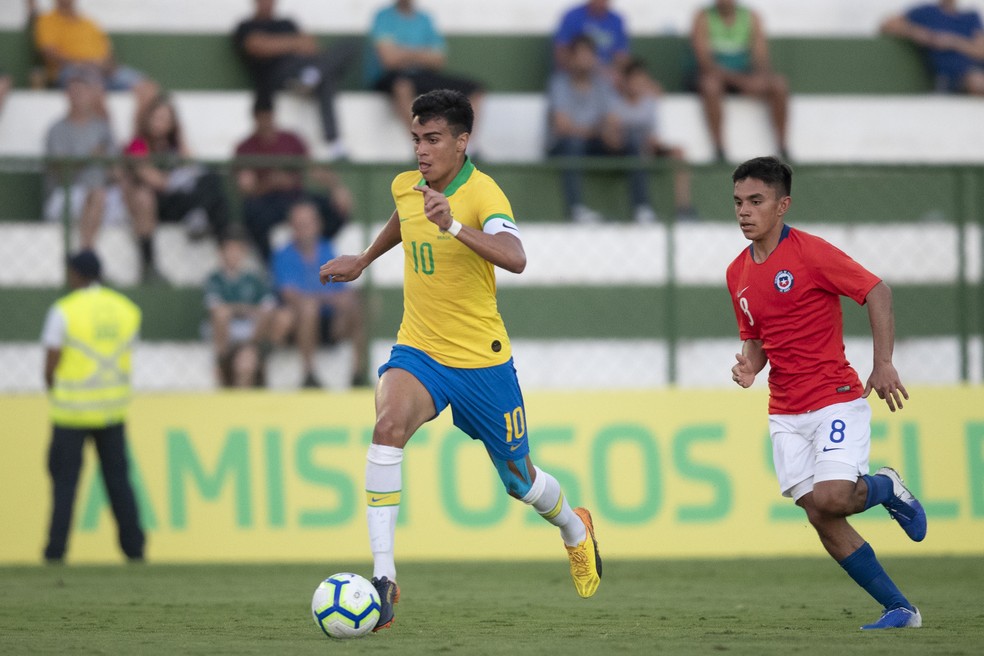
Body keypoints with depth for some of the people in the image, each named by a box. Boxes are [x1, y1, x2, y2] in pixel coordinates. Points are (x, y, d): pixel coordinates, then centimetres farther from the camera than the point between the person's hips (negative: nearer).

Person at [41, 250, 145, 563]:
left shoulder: (64, 311, -10)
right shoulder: (127, 309, 6)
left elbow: (51, 365, -10)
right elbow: (127, 359, 10)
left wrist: (54, 392, 8)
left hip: (73, 408, -4)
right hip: (113, 410, 4)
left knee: (64, 480, 2)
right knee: (118, 478, 10)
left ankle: (56, 551, 1)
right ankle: (134, 548, 9)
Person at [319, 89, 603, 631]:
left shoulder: (483, 194, -19)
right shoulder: (405, 186, 0)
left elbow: (515, 258, -39)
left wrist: (454, 225, -51)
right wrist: (364, 260, 36)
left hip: (482, 361, -3)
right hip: (418, 350, 3)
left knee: (520, 481, 13)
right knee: (388, 426, -29)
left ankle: (575, 530, 50)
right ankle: (383, 576, -32)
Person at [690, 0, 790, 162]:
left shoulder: (751, 17, 4)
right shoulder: (704, 18, -6)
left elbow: (761, 57, 0)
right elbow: (704, 59, -16)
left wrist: (761, 76, -25)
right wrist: (740, 79, -26)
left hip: (746, 75, 3)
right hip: (717, 75, -3)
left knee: (779, 85, -22)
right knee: (711, 85, -39)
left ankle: (782, 145, -16)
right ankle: (718, 147, -34)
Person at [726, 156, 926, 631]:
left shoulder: (811, 253, -12)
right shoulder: (738, 274, 9)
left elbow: (877, 292, -11)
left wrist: (883, 364, -15)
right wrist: (749, 366, -3)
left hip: (837, 400, -6)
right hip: (785, 414, 6)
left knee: (830, 498, -24)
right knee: (822, 521, -2)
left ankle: (885, 488, 12)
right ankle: (899, 609, 8)